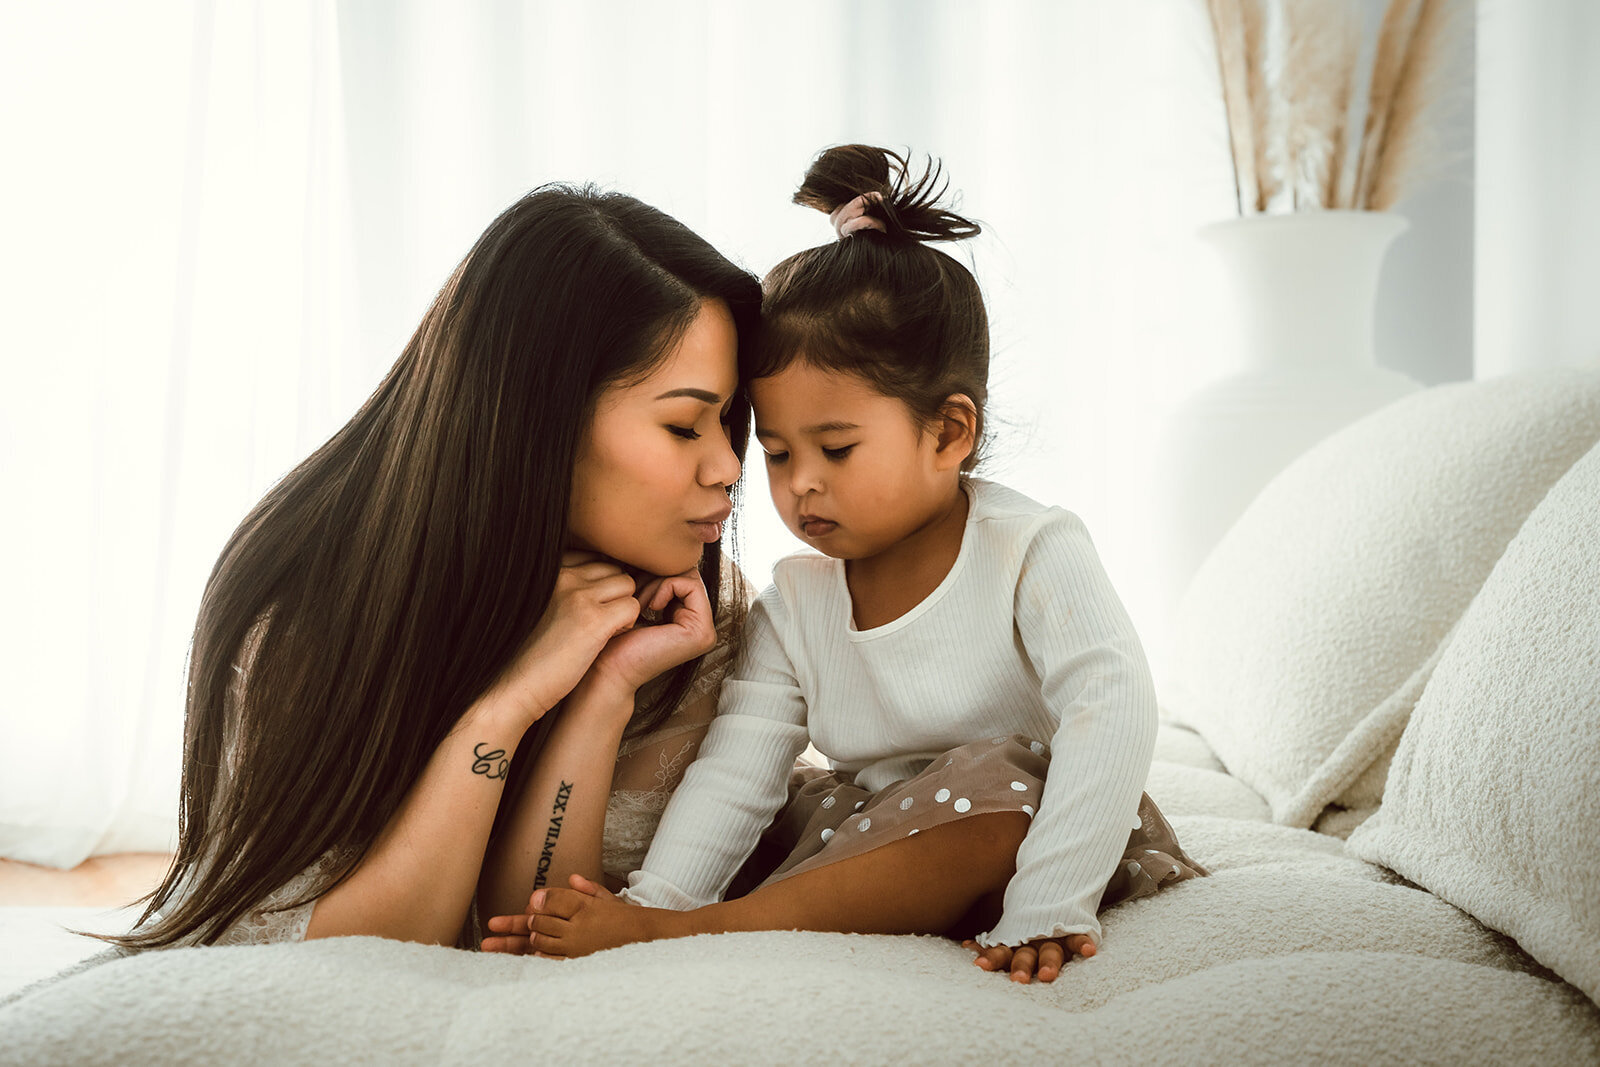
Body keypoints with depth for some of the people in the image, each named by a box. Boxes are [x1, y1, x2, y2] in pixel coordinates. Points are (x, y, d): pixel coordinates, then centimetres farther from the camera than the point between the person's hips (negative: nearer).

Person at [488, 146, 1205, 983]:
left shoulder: (1031, 554, -16)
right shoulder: (793, 603, -3)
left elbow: (1111, 711, -29)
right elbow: (736, 770, -11)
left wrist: (1043, 912, -37)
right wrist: (649, 905, -27)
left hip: (1026, 835, -5)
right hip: (877, 824, 6)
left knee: (988, 786, -34)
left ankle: (702, 936, -32)